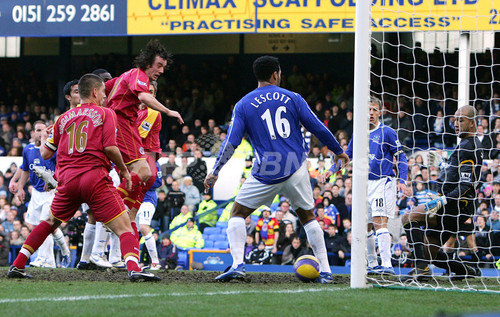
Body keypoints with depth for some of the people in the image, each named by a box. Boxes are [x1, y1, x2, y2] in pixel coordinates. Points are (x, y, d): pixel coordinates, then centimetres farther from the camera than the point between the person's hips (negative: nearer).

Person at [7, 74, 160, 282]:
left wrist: (43, 138, 41)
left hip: (67, 180, 5)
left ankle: (17, 266, 22)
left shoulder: (64, 118, 17)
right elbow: (110, 148, -8)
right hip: (95, 178, -5)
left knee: (49, 223, 24)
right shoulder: (105, 114, 4)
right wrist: (124, 170, 6)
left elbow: (46, 154, 19)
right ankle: (133, 269, -29)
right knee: (124, 227, -7)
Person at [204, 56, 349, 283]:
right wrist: (338, 151, 22)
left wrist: (215, 171, 5)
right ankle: (325, 271, 11)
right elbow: (318, 129, 6)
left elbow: (231, 142, -3)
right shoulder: (293, 99, 5)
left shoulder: (243, 105, 2)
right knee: (308, 216, 16)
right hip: (296, 169, 2)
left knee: (237, 213, 10)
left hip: (265, 172, -2)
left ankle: (238, 265, -8)